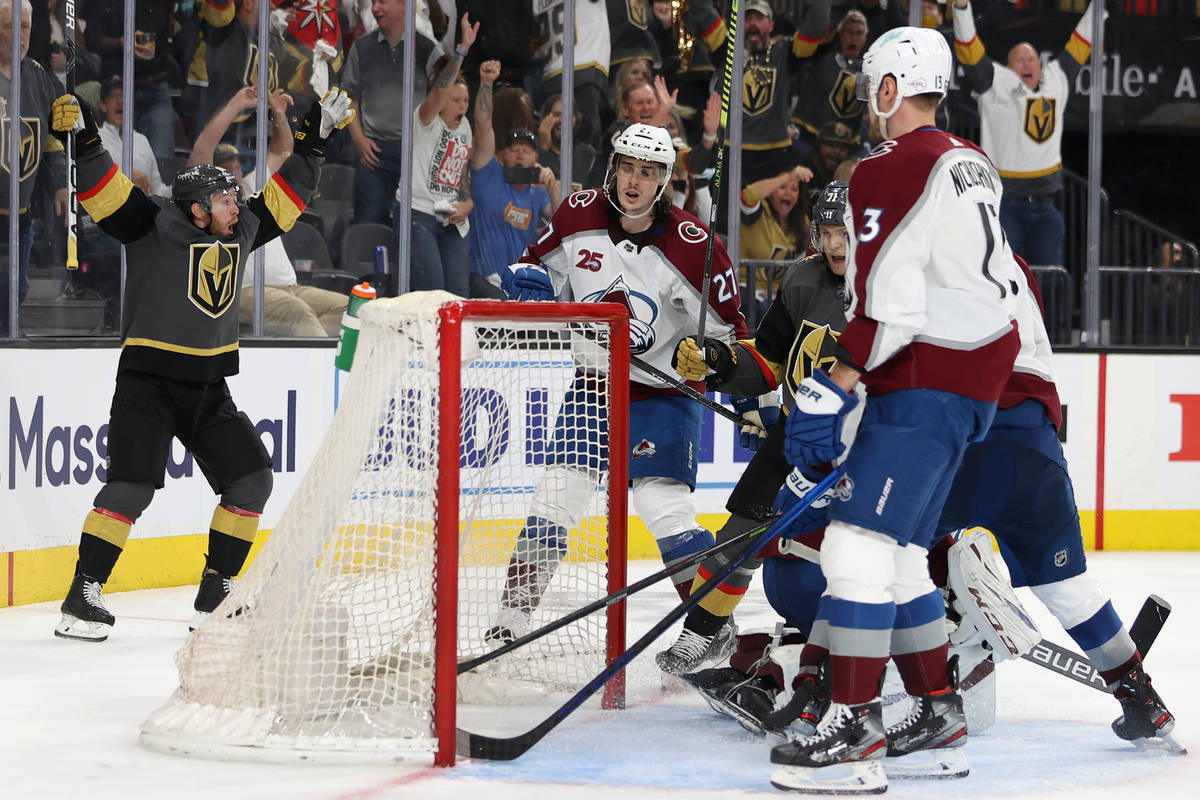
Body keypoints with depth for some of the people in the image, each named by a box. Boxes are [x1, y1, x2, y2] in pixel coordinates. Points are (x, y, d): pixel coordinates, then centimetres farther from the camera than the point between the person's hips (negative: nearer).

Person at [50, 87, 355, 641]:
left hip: (209, 388, 7)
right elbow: (106, 192, -18)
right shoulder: (156, 227, -8)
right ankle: (81, 600, -13)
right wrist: (79, 137, -32)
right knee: (132, 486, -17)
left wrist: (315, 139, 17)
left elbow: (284, 197, 20)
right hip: (148, 382, -7)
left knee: (251, 480, 3)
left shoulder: (241, 231, 9)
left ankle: (215, 595, 13)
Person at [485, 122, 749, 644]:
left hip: (663, 390, -4)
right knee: (556, 495, 0)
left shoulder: (691, 246, -18)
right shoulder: (578, 216, -6)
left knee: (661, 503, -17)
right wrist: (529, 281, -8)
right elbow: (539, 263, 13)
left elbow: (727, 328, -9)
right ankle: (511, 619, 9)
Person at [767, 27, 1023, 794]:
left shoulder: (890, 171, -13)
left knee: (860, 542, -13)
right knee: (901, 550, 16)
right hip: (981, 376, 10)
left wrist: (833, 390, -19)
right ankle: (939, 714, 20)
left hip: (925, 384, -10)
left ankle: (855, 730, -19)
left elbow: (888, 301, -21)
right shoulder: (971, 165, 17)